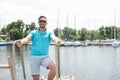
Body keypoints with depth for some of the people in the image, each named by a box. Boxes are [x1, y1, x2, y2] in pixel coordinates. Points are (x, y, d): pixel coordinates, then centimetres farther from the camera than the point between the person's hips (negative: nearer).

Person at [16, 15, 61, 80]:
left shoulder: (49, 33, 6)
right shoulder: (33, 32, 6)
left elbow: (54, 38, -16)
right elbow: (27, 39, -13)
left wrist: (57, 41, -42)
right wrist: (21, 42, -38)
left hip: (45, 56, 0)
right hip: (34, 56, 0)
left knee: (54, 67, -27)